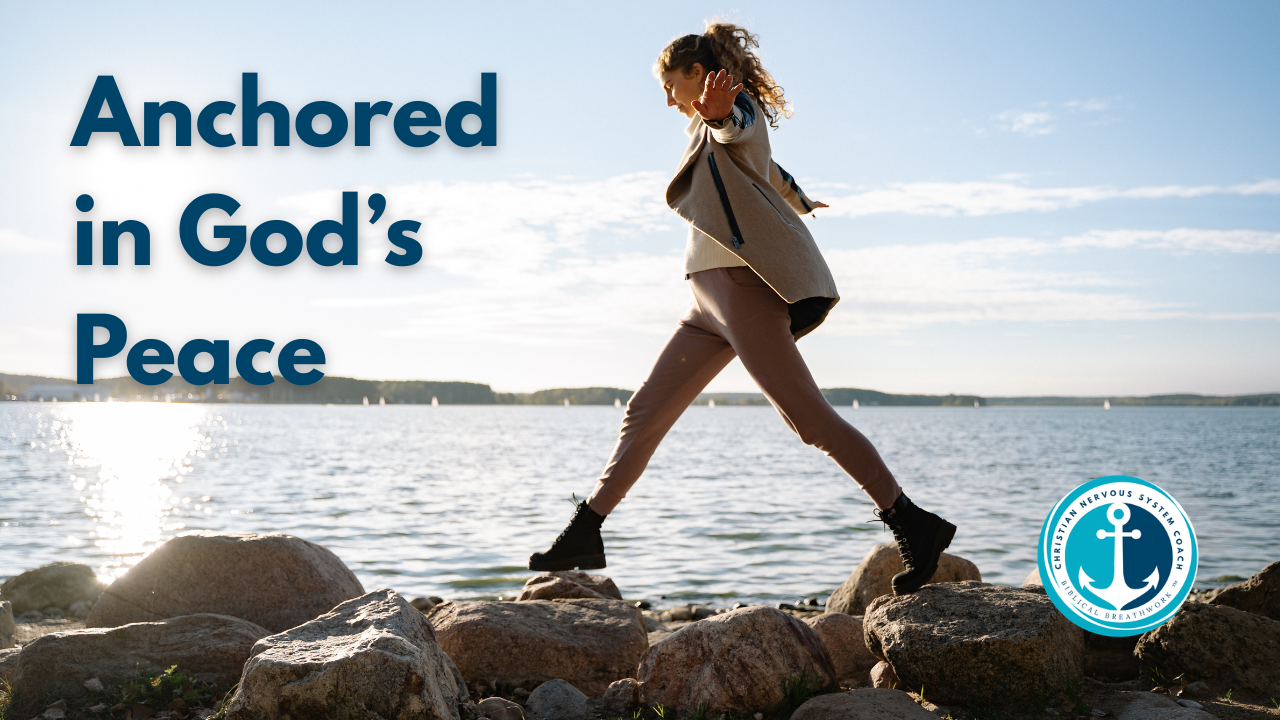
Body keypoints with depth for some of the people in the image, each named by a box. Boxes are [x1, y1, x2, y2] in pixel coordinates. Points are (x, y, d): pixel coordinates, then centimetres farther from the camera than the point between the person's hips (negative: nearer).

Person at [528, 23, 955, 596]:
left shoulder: (738, 106, -2)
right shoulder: (717, 124, 25)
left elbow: (740, 128, -28)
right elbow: (769, 170, 44)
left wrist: (717, 115, -52)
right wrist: (800, 202, 63)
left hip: (742, 284, -10)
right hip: (712, 298, 10)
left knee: (810, 418, -13)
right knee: (646, 411, 6)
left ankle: (914, 526, -8)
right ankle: (584, 536, 9)